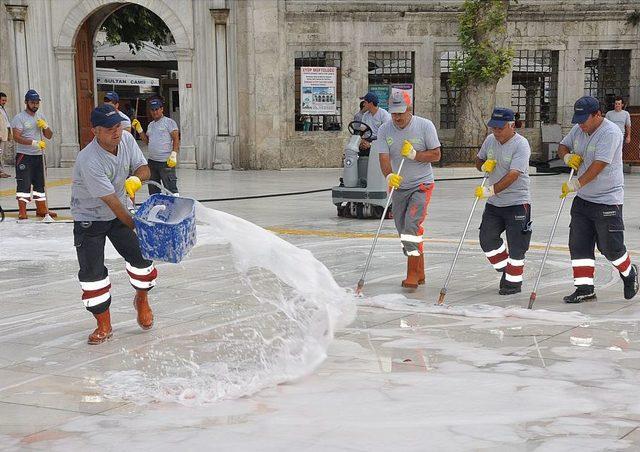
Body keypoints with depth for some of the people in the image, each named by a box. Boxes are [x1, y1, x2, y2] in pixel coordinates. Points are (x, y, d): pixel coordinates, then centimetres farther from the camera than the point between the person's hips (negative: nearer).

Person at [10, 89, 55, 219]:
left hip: (39, 155, 7)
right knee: (24, 183, -8)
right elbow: (16, 137, -19)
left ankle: (41, 209, 23)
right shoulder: (19, 118, -8)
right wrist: (34, 143, -28)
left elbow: (49, 136, 12)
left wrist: (45, 126, -8)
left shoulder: (41, 116, 13)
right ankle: (22, 212, -4)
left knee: (40, 183, 13)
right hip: (24, 155, -7)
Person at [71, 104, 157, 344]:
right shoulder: (89, 161, -32)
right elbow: (112, 202, -30)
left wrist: (135, 178, -27)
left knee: (140, 256, 2)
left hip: (119, 214, 5)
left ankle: (142, 300, 32)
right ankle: (104, 325, 8)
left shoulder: (126, 139, -13)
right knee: (92, 271, -7)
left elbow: (143, 168, -2)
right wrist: (136, 228, -28)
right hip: (89, 219, -5)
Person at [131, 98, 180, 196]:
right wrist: (139, 129, 10)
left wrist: (173, 155, -19)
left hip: (166, 162, -8)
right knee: (153, 189, 14)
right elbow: (147, 141, 21)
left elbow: (176, 140, -9)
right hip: (152, 161, 8)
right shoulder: (151, 125, 18)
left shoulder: (169, 122, -4)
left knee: (171, 189, -8)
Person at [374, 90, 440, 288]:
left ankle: (413, 273, -15)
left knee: (412, 224, -21)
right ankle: (419, 273, 23)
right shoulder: (384, 130, -4)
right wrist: (389, 175, -31)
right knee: (403, 230, 9)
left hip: (421, 184, -4)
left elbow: (436, 155, -8)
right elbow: (384, 158, -11)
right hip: (398, 186, 5)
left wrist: (414, 155, -23)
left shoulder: (425, 126, -11)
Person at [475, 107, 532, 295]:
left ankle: (513, 282, 13)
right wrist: (484, 166, -6)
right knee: (487, 239, 5)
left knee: (516, 246, -1)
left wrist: (490, 190, -32)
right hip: (494, 203, 7)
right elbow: (478, 160, 19)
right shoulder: (490, 140, 4)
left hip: (517, 203, -7)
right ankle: (506, 270, 24)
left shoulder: (521, 144, -18)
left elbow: (513, 175, -27)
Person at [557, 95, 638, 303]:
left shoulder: (610, 133, -19)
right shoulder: (578, 130, 5)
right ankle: (585, 289, 9)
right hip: (583, 199, 7)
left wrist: (576, 184, -25)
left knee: (610, 247, 1)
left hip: (607, 200, -7)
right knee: (578, 244, 3)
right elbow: (563, 146, 19)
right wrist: (567, 156, -5)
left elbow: (599, 165, -25)